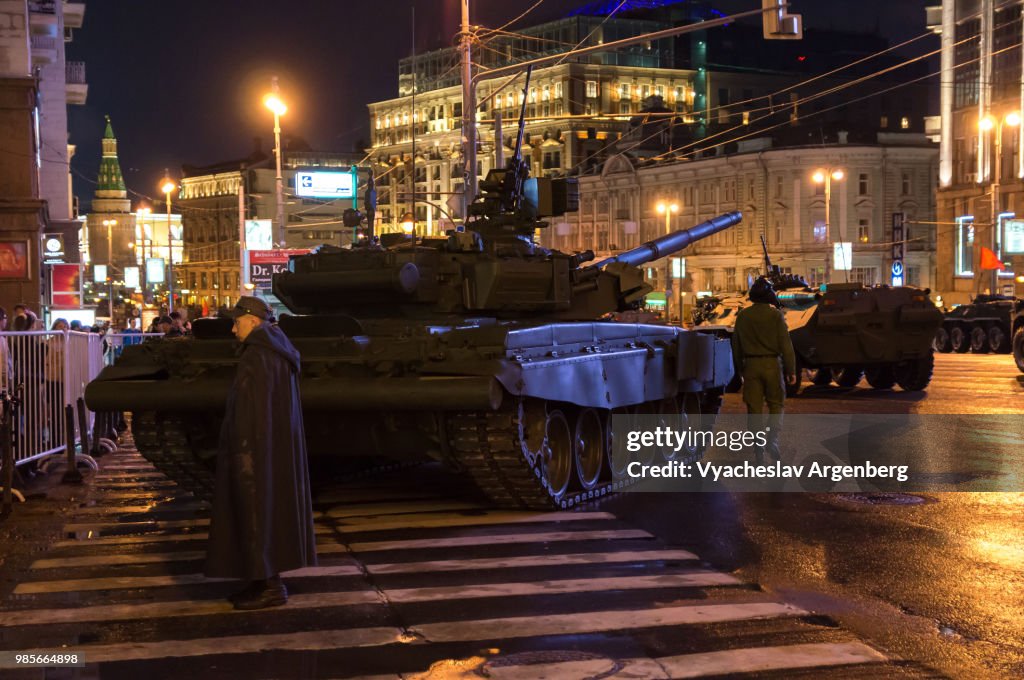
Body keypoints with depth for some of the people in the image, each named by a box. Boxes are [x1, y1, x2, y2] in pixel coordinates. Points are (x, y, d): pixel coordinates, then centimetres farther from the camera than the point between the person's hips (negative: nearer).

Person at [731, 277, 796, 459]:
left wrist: (740, 369, 19)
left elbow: (736, 346, 9)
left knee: (754, 407, 7)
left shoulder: (743, 316, 3)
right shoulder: (775, 315, -8)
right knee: (776, 403, 9)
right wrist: (791, 370, -2)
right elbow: (785, 344, -8)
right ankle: (773, 438, -11)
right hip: (772, 364, -2)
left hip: (751, 365, 2)